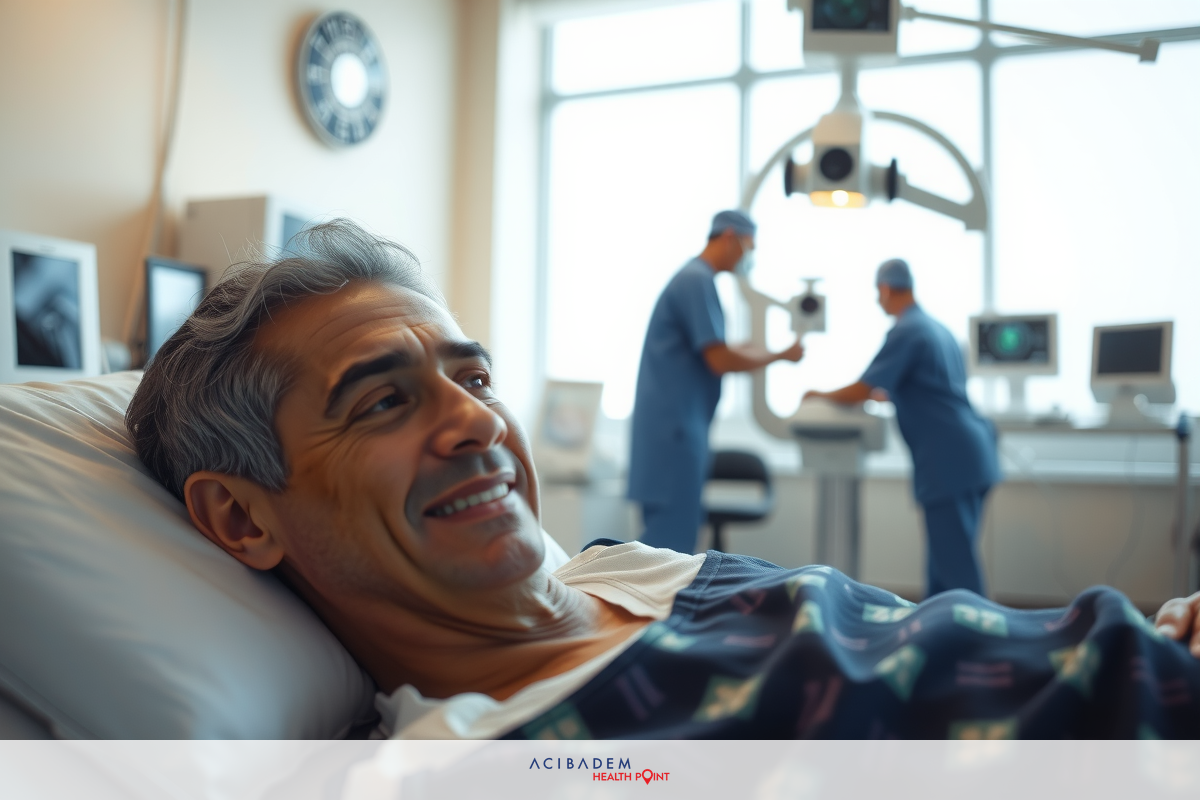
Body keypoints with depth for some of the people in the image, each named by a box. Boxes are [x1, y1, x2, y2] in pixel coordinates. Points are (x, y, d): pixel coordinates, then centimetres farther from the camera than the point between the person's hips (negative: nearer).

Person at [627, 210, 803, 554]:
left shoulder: (694, 277, 18)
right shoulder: (697, 280, -13)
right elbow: (721, 361, -17)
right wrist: (780, 356, -5)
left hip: (676, 425, 10)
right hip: (673, 425, -10)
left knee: (676, 532, 13)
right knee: (672, 537, -8)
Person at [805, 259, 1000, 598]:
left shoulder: (905, 332, -9)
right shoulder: (937, 327, 19)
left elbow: (859, 392, -9)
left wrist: (821, 395, 8)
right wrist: (884, 395, 37)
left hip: (948, 461, -9)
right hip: (972, 455, 9)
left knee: (955, 564, -6)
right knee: (944, 558, 14)